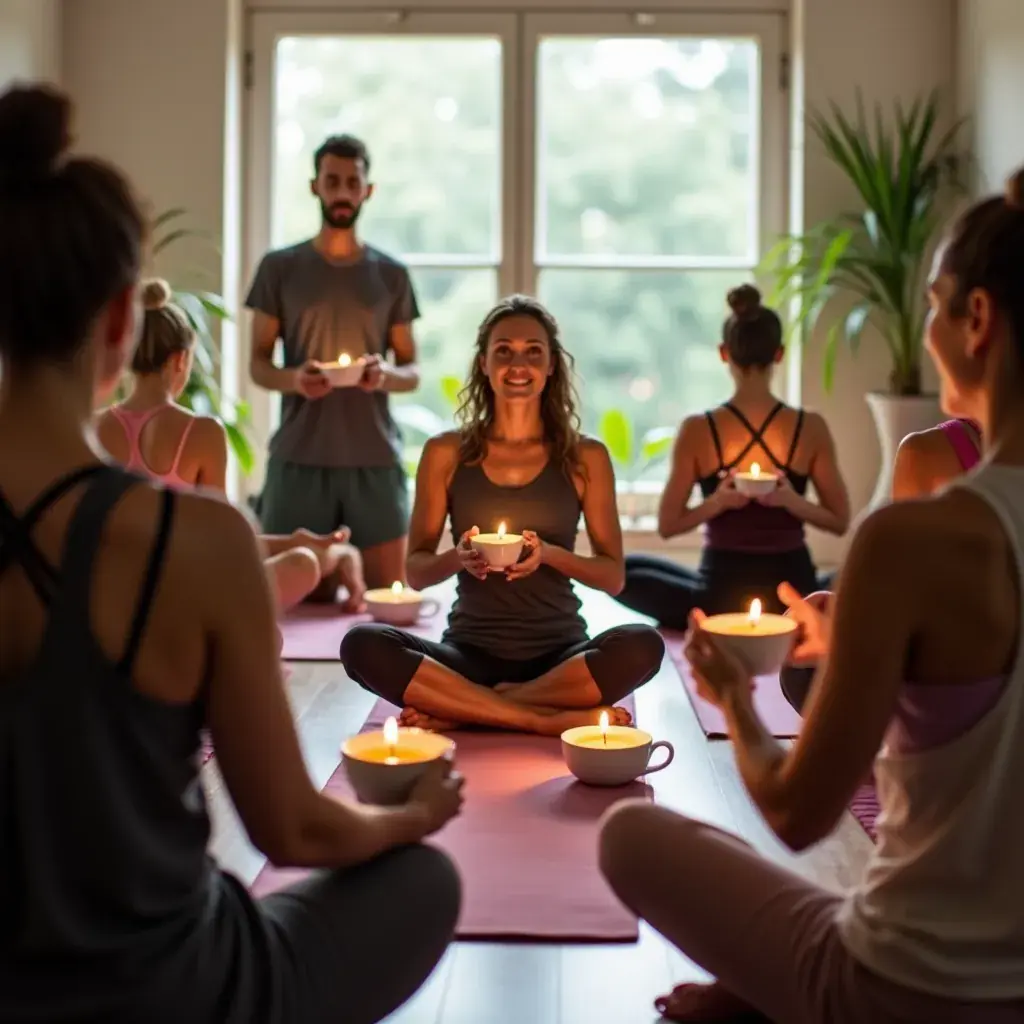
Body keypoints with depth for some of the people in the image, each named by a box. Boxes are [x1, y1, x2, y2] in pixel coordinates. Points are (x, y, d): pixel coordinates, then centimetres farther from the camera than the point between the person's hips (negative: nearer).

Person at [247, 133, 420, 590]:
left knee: (389, 591, -1)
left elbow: (412, 372, 11)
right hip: (298, 457, -1)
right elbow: (258, 364, 7)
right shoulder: (279, 267, 6)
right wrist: (293, 378, -15)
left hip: (376, 458, 1)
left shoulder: (391, 274, 9)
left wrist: (387, 374, -12)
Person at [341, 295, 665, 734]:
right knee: (362, 646, -28)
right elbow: (416, 571, 6)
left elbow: (613, 576, 4)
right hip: (470, 654, 0)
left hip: (560, 657, 0)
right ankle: (552, 719, -24)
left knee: (643, 645, -32)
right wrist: (457, 558, -17)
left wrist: (550, 555, -16)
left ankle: (460, 709, -20)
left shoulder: (585, 457, 3)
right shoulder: (446, 454, 4)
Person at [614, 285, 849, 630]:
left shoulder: (697, 430, -10)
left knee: (622, 569, 25)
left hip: (722, 590, -1)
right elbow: (839, 522, -1)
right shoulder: (811, 428, -7)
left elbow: (668, 525, -3)